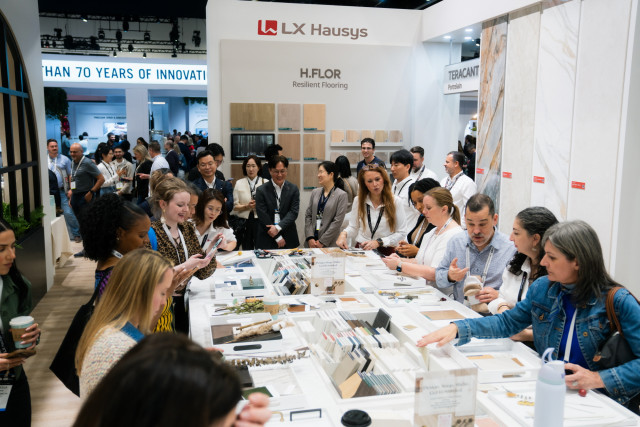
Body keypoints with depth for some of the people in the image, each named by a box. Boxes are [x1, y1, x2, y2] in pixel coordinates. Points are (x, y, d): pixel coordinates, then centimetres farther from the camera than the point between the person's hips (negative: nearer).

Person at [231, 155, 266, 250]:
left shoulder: (266, 183, 5)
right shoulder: (239, 183, 9)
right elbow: (235, 206, 4)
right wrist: (246, 206, -13)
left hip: (260, 221, -1)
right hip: (245, 222, 1)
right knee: (246, 250, 5)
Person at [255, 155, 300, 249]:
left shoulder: (293, 189, 4)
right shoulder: (261, 190, -2)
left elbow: (293, 212, -4)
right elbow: (263, 216, -7)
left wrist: (278, 227, -19)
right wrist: (277, 237, -10)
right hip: (267, 240, -1)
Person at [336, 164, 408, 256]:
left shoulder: (395, 202, 0)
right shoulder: (358, 200, 7)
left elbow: (401, 232, 1)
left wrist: (379, 242, -9)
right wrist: (344, 234, -7)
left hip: (385, 252, -2)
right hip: (361, 250, 2)